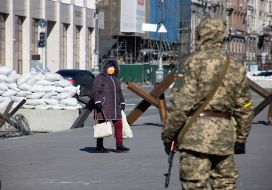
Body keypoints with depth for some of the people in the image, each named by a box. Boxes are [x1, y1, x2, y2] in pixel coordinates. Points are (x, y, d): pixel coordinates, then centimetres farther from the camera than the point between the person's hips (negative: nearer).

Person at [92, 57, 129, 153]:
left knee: (118, 125, 0)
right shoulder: (100, 78, -3)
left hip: (115, 107, 7)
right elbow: (95, 91, -11)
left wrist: (122, 102, 23)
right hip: (104, 107, -7)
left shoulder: (115, 79, 20)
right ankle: (99, 146, 5)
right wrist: (97, 102, -21)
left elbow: (119, 92, 28)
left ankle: (119, 146, 1)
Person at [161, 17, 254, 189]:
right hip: (225, 134, 6)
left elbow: (180, 104, -11)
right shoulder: (236, 67, 13)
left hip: (196, 135, -6)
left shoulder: (195, 62, -6)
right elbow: (245, 108, 16)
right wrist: (241, 138, 26)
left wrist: (168, 135, -3)